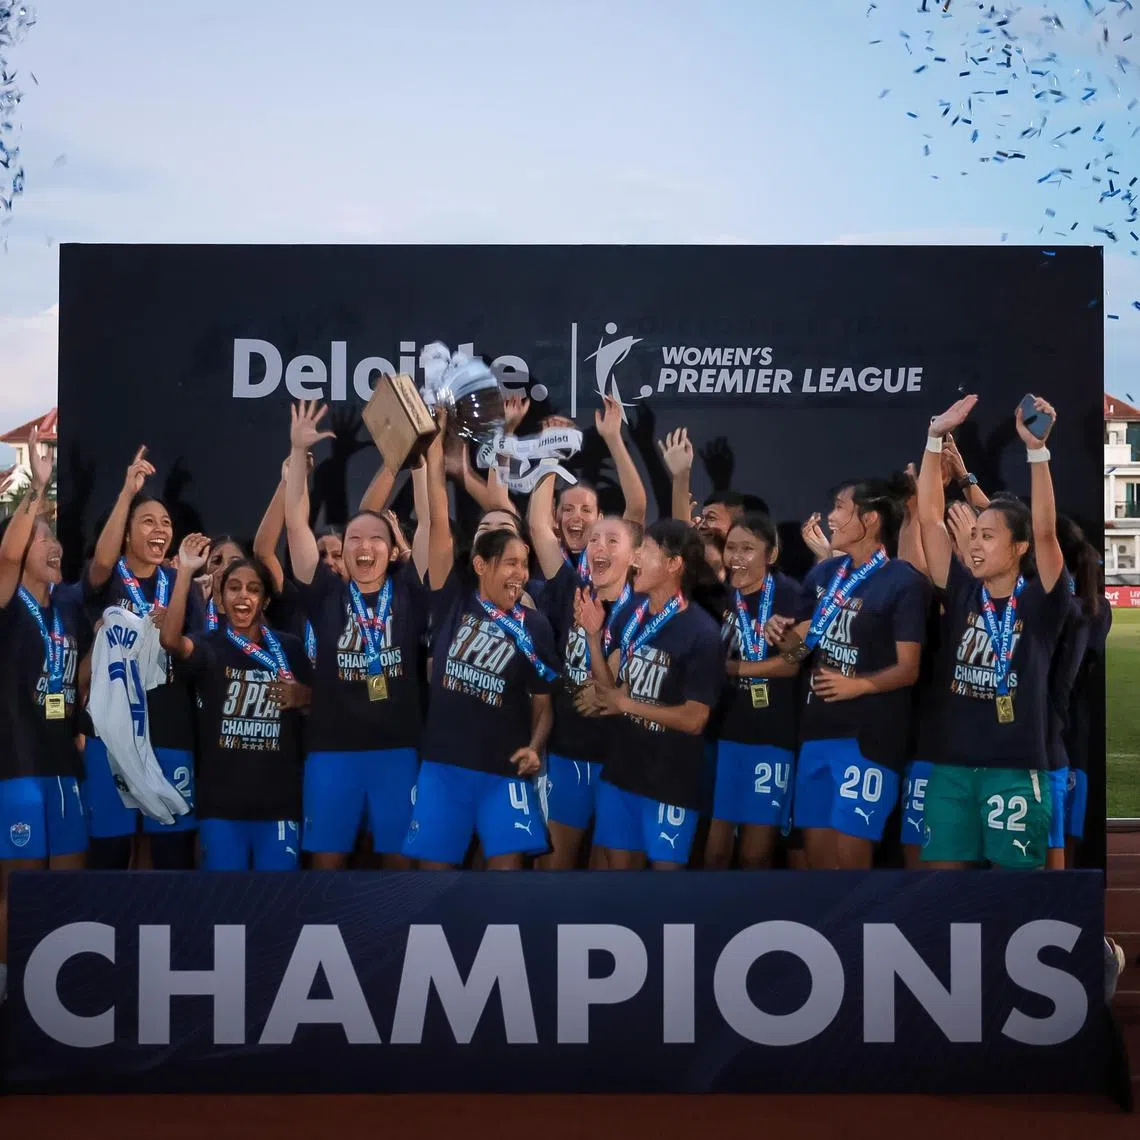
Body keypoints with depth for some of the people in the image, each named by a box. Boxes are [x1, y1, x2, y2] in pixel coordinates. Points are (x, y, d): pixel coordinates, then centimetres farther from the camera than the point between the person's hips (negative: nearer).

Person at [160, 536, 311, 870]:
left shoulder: (289, 647, 7)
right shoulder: (209, 646, 1)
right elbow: (171, 640, -21)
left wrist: (302, 696, -9)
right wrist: (185, 571, -26)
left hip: (278, 801, 1)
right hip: (221, 802, -1)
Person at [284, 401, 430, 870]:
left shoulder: (407, 592, 4)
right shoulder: (327, 594, 4)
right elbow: (296, 523, 0)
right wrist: (298, 449, -5)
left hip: (397, 748, 0)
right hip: (332, 749, 0)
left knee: (400, 855, 6)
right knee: (327, 857, 6)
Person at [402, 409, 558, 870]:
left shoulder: (534, 626, 2)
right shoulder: (454, 601, 1)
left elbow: (542, 701, 7)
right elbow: (439, 522, -5)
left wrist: (535, 747, -12)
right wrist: (435, 443, -9)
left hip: (503, 769, 0)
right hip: (442, 762, 0)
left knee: (507, 862, -4)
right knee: (433, 862, 5)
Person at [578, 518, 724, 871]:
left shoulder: (702, 632, -17)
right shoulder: (633, 616, 2)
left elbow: (694, 719, -18)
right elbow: (611, 687, 4)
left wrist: (626, 704, -14)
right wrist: (594, 635, -7)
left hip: (671, 779, -6)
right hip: (621, 767, 6)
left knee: (664, 863, 4)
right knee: (619, 862, 16)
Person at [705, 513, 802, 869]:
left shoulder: (787, 594, -6)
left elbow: (790, 663, -14)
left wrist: (728, 666, -11)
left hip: (771, 736, -4)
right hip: (722, 731, 4)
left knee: (755, 853, 4)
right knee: (714, 849, 5)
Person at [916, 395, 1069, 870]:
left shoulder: (1040, 601, -3)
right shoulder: (962, 592, 6)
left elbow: (1045, 532, -17)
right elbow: (929, 519, 2)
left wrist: (1036, 448, -25)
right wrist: (936, 437, -3)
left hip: (1015, 770, -3)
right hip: (952, 765, 4)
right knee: (943, 867, 6)